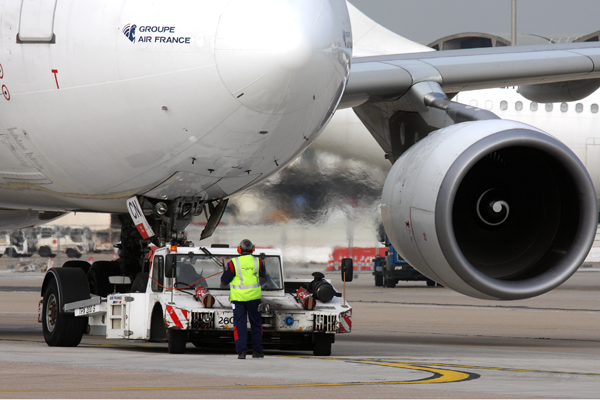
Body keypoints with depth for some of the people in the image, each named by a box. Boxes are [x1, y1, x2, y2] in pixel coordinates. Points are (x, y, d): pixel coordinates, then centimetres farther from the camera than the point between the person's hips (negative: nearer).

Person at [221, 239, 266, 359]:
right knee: (255, 324, 13)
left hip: (238, 297, -2)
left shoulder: (233, 263, -8)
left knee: (239, 324, 2)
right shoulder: (257, 262, -1)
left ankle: (241, 350, -8)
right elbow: (263, 275, 16)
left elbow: (224, 281, -5)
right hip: (254, 296, 2)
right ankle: (257, 350, 16)